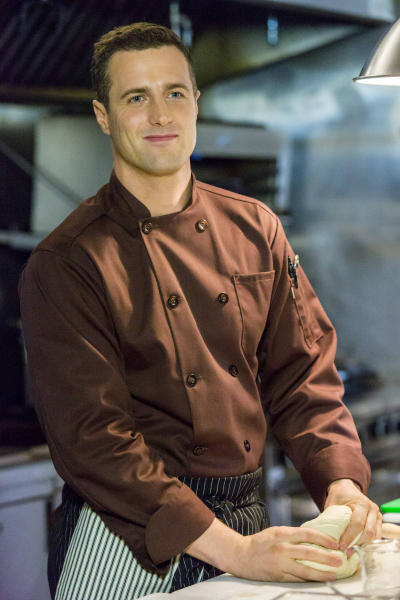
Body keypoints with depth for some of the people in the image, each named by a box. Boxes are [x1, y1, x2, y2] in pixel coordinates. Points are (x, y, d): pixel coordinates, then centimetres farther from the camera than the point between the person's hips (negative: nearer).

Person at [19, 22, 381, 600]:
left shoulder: (256, 230, 3)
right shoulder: (65, 264, -12)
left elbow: (303, 369, 4)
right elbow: (94, 436, -18)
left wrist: (341, 482, -13)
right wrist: (232, 550, -24)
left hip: (246, 517, 5)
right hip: (125, 543, -4)